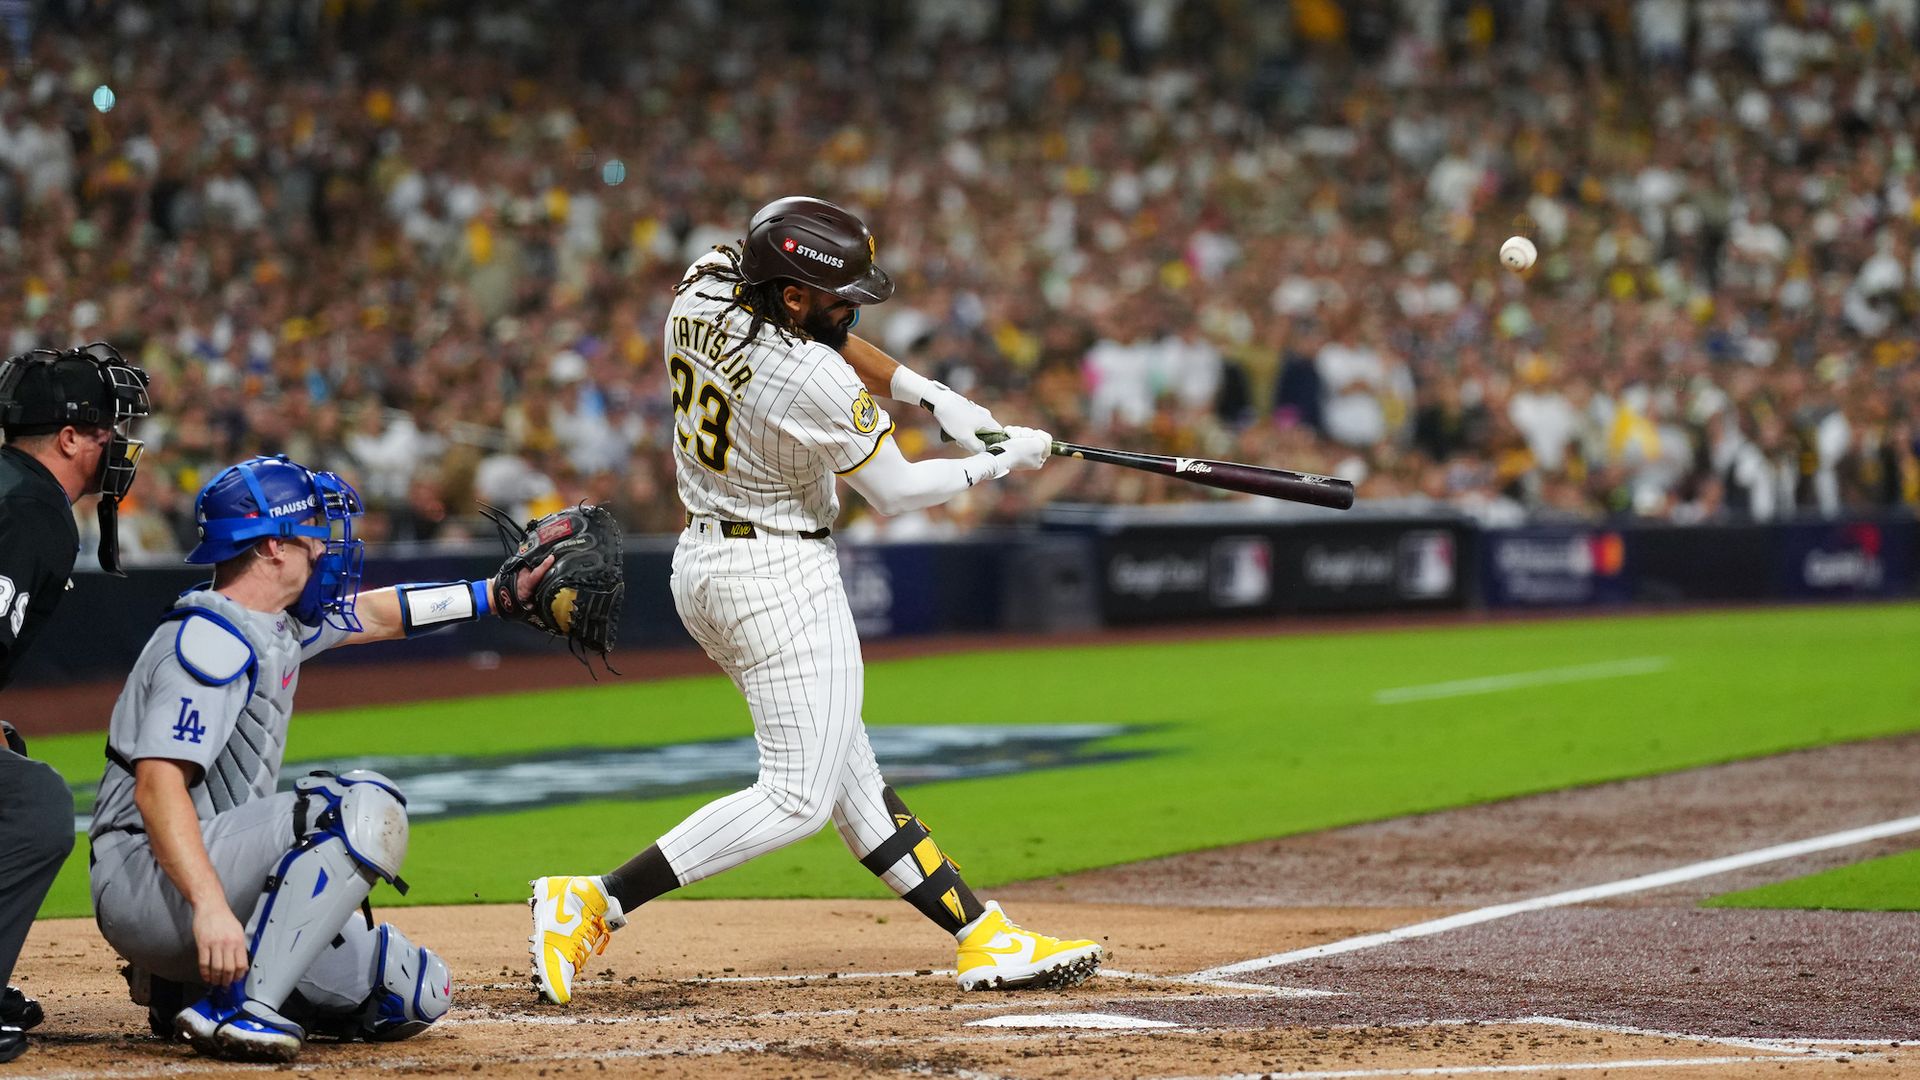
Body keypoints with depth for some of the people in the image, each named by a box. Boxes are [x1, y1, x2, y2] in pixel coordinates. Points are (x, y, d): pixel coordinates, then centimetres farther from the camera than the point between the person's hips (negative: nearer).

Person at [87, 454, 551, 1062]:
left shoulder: (277, 624, 15)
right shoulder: (212, 640, -15)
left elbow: (375, 615, 31)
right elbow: (157, 784, -25)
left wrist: (499, 594, 27)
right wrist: (209, 906, -37)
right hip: (146, 889, -10)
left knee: (416, 996, 6)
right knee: (366, 806, -27)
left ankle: (189, 983, 13)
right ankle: (241, 1009, -28)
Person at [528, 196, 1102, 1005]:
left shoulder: (701, 291, -3)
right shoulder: (818, 387, -24)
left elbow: (813, 335, 14)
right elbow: (895, 493, -10)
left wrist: (933, 396, 7)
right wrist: (998, 461, 5)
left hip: (701, 565, 10)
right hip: (780, 579, -10)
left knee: (850, 777, 10)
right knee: (798, 797, -7)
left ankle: (985, 940, 15)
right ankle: (596, 903, -13)